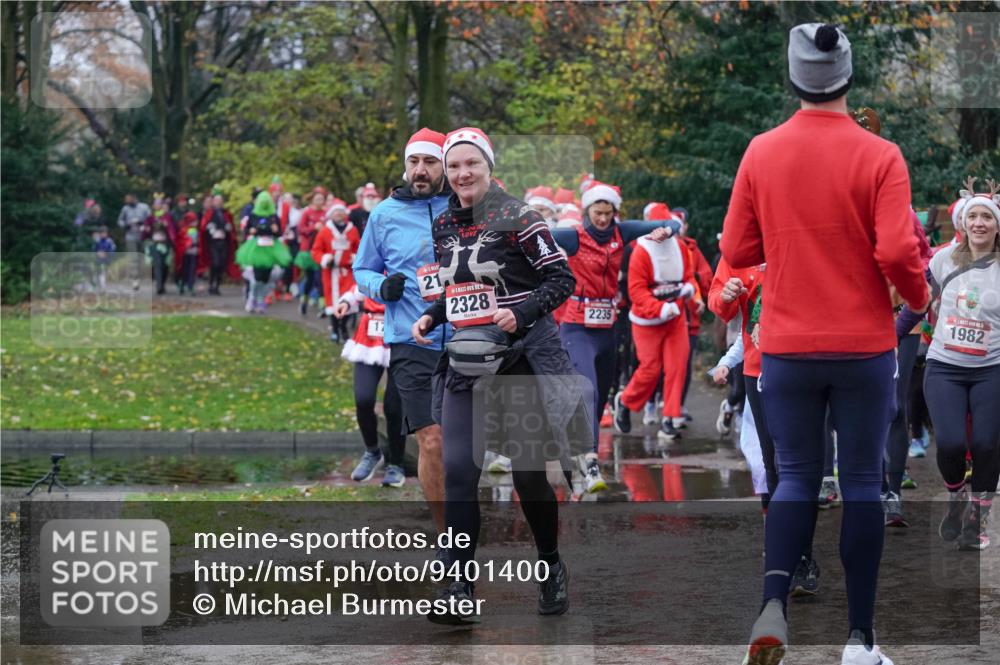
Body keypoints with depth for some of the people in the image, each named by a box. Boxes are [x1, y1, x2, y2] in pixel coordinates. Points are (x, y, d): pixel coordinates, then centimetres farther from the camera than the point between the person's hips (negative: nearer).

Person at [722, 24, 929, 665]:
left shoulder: (761, 154, -2)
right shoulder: (879, 157, -9)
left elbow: (737, 251, 2)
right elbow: (897, 253, -16)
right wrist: (920, 295, 4)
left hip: (786, 349, 2)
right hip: (865, 348, -2)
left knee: (796, 479, 11)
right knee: (863, 484, 7)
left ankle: (775, 599, -12)